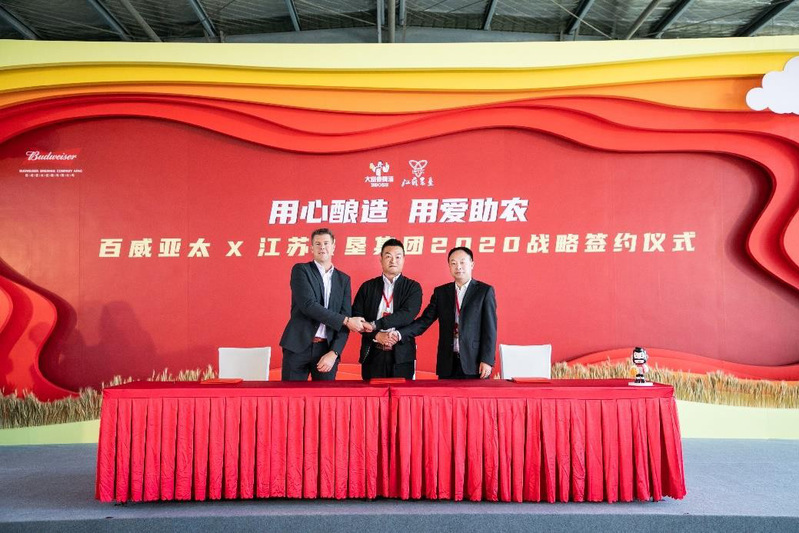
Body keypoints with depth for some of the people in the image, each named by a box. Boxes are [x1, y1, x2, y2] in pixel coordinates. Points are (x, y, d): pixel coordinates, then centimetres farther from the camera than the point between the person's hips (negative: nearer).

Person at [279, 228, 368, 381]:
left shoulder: (343, 279, 12)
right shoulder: (301, 270, 1)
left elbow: (345, 316, 6)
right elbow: (308, 305, -13)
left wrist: (334, 352, -7)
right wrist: (346, 321, -13)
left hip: (327, 349, 3)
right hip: (298, 347, -3)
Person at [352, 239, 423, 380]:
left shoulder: (413, 287, 4)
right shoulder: (367, 287, 10)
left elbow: (407, 314, -11)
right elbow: (356, 316, 3)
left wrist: (376, 324, -18)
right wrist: (376, 335, -12)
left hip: (402, 356, -1)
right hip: (372, 354, 1)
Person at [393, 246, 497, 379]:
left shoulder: (485, 291, 2)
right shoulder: (441, 292, 11)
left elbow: (490, 329, -2)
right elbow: (424, 321, 5)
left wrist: (487, 360, -10)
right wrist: (400, 334, -10)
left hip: (475, 363, -3)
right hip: (448, 364, 3)